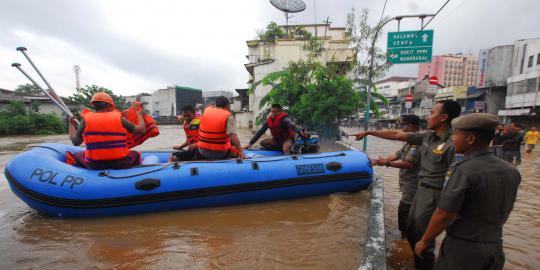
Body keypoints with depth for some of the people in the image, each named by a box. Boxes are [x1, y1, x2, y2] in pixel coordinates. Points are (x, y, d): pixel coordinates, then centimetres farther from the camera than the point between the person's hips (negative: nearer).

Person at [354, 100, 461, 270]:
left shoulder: (452, 144, -20)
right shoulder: (427, 136, 3)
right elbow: (397, 135, 6)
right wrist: (369, 132, 7)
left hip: (433, 194, -8)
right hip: (420, 189, 8)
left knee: (422, 236, 6)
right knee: (411, 230, 21)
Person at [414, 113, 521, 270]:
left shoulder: (463, 170, -26)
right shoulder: (511, 172, -3)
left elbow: (444, 215, -25)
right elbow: (506, 209, 10)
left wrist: (424, 242, -12)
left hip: (463, 247, -6)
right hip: (495, 247, 6)